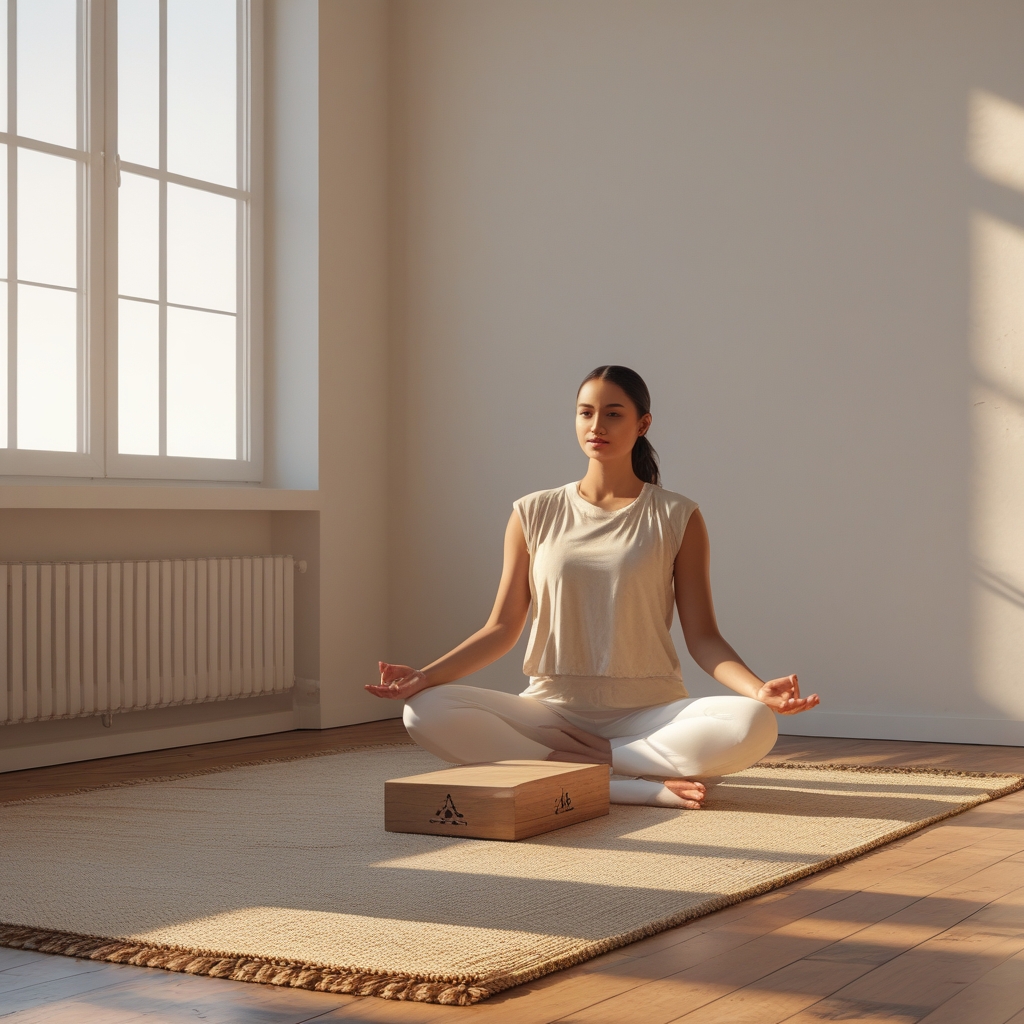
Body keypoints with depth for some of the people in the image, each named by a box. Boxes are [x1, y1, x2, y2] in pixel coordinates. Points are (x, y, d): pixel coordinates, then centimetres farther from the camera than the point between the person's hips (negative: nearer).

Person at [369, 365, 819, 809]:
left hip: (648, 713, -1)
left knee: (752, 726, -32)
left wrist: (758, 690, -18)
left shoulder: (676, 517, 5)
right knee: (426, 712, -27)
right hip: (554, 710, 2)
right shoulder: (534, 515, 9)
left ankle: (563, 762, -18)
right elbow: (502, 628, 7)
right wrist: (426, 675, -8)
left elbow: (702, 636, 1)